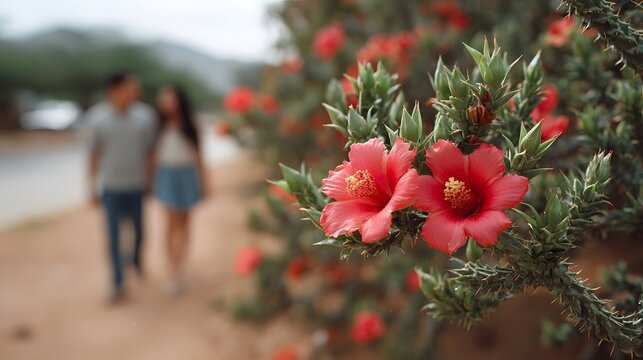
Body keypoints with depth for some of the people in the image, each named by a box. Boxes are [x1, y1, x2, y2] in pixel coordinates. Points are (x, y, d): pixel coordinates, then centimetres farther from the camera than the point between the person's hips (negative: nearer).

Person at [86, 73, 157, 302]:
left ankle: (136, 258, 45)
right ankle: (118, 283, 10)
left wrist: (149, 181, 3)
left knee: (138, 228, 15)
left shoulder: (145, 116, -7)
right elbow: (94, 154, 0)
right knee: (114, 234, 0)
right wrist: (93, 186, 2)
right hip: (111, 187, -1)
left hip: (137, 186, 1)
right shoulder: (97, 118, -8)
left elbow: (149, 151, 1)